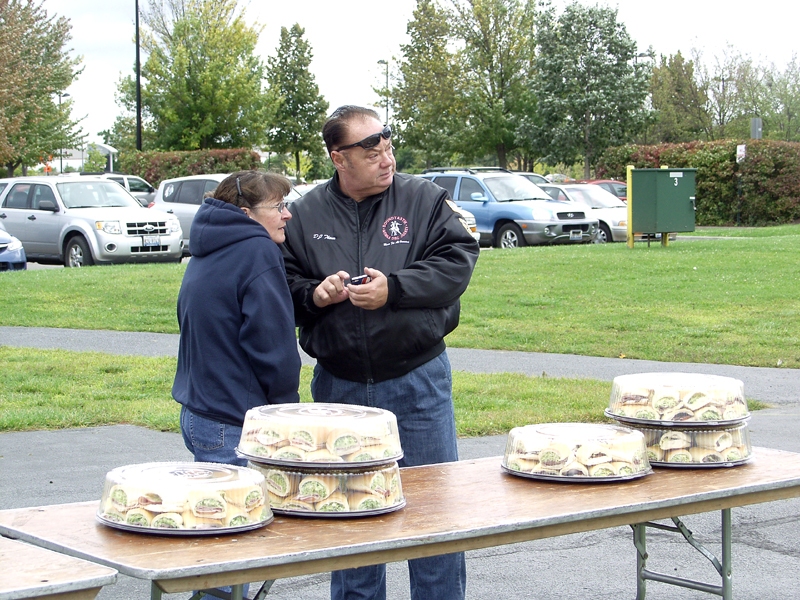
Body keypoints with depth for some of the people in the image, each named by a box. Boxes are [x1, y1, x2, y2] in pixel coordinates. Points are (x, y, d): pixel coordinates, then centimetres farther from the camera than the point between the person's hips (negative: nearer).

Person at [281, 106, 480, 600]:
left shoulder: (424, 199, -2)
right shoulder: (305, 215, 4)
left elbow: (458, 261, -10)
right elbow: (282, 286, 7)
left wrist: (393, 289, -17)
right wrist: (312, 294, -14)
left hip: (417, 380, -2)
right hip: (339, 387, 2)